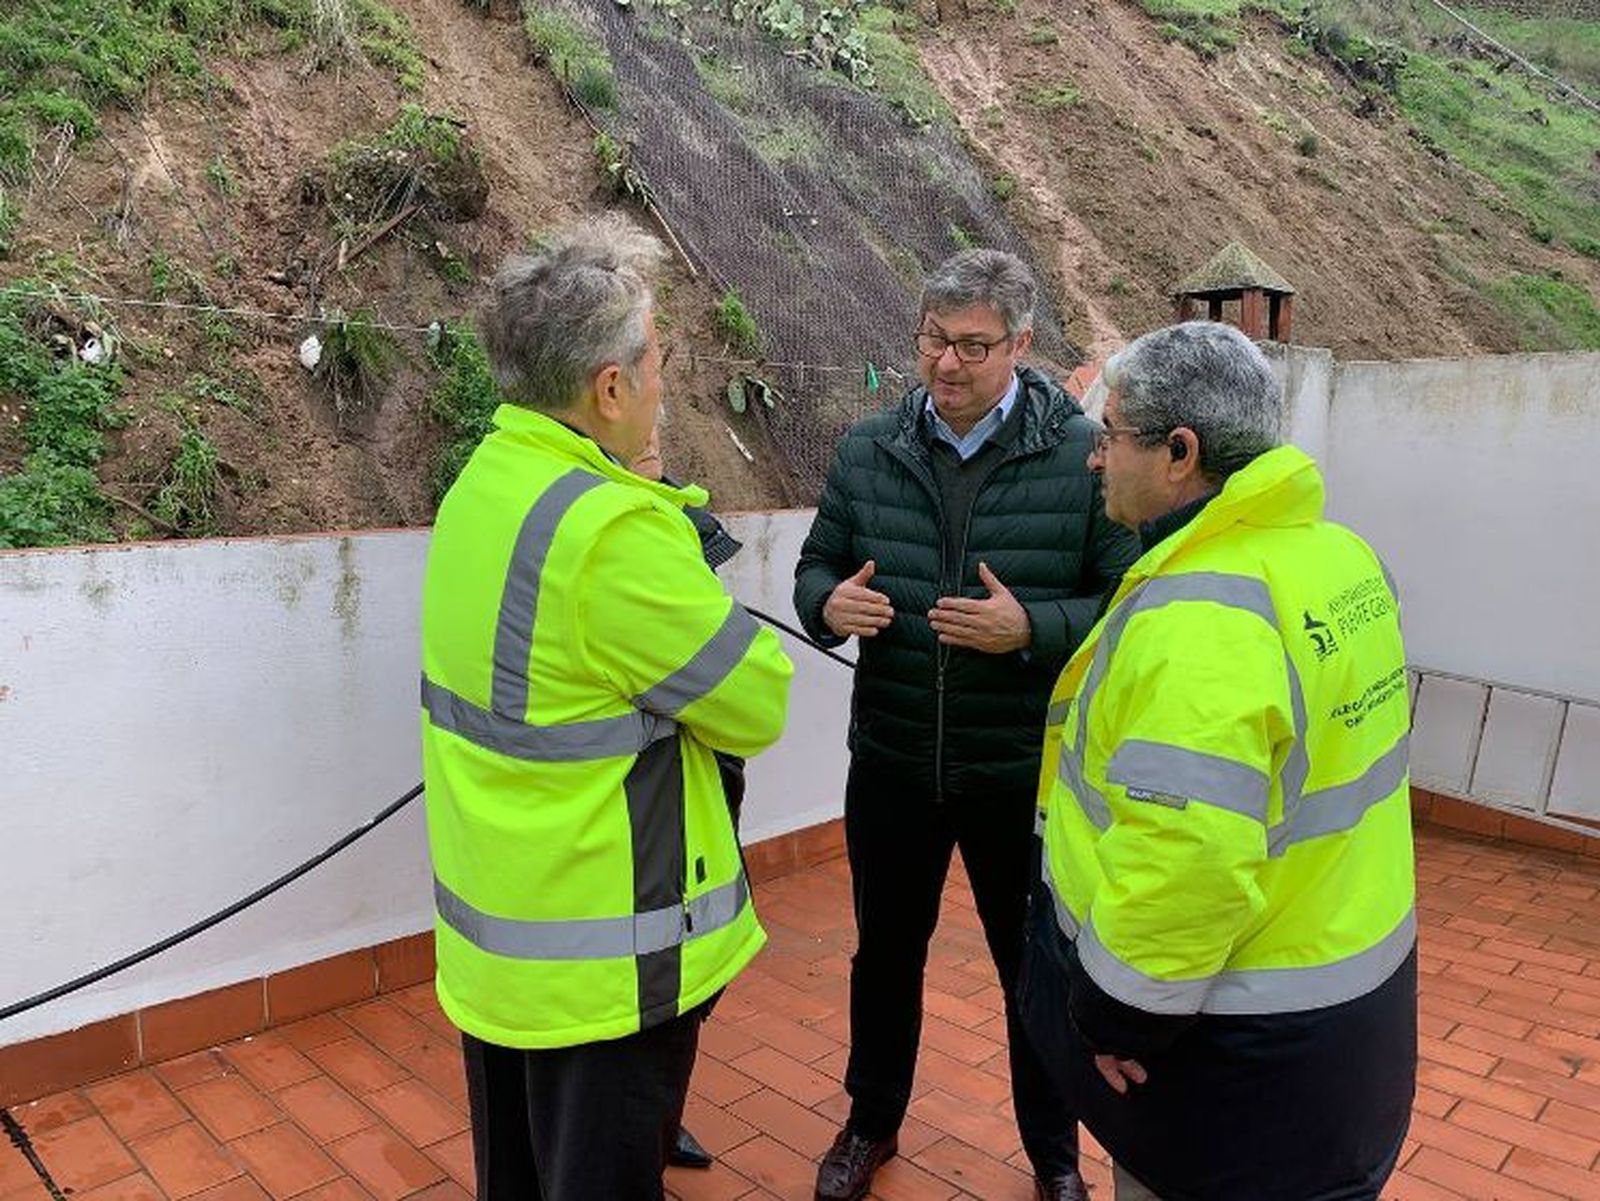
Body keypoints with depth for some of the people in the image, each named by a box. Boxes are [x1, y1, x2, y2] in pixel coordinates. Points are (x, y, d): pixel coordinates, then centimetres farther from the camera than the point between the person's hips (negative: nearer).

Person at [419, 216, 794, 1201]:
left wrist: (673, 558, -4)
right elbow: (757, 706, -18)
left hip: (493, 922, 9)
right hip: (603, 951, -9)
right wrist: (706, 602, -2)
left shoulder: (482, 482, 0)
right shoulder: (612, 529, -27)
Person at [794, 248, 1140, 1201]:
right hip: (892, 765, 3)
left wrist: (1031, 630, -27)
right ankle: (872, 1124, 46)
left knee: (1038, 969, 16)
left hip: (1023, 775, -2)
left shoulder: (1084, 456, -12)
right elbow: (816, 566, 8)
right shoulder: (868, 450, -1)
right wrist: (828, 604, -15)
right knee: (886, 953, 21)